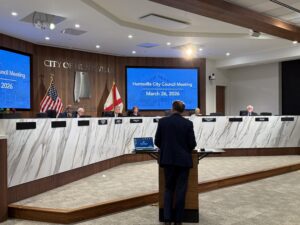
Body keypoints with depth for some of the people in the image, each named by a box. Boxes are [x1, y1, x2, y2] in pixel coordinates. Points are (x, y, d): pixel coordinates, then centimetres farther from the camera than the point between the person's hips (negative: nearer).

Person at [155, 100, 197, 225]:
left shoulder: (162, 121, -2)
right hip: (183, 159, -1)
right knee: (181, 190, 8)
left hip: (168, 159, 1)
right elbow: (192, 144, -5)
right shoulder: (188, 123, -6)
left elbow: (157, 141, 1)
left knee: (168, 188, 14)